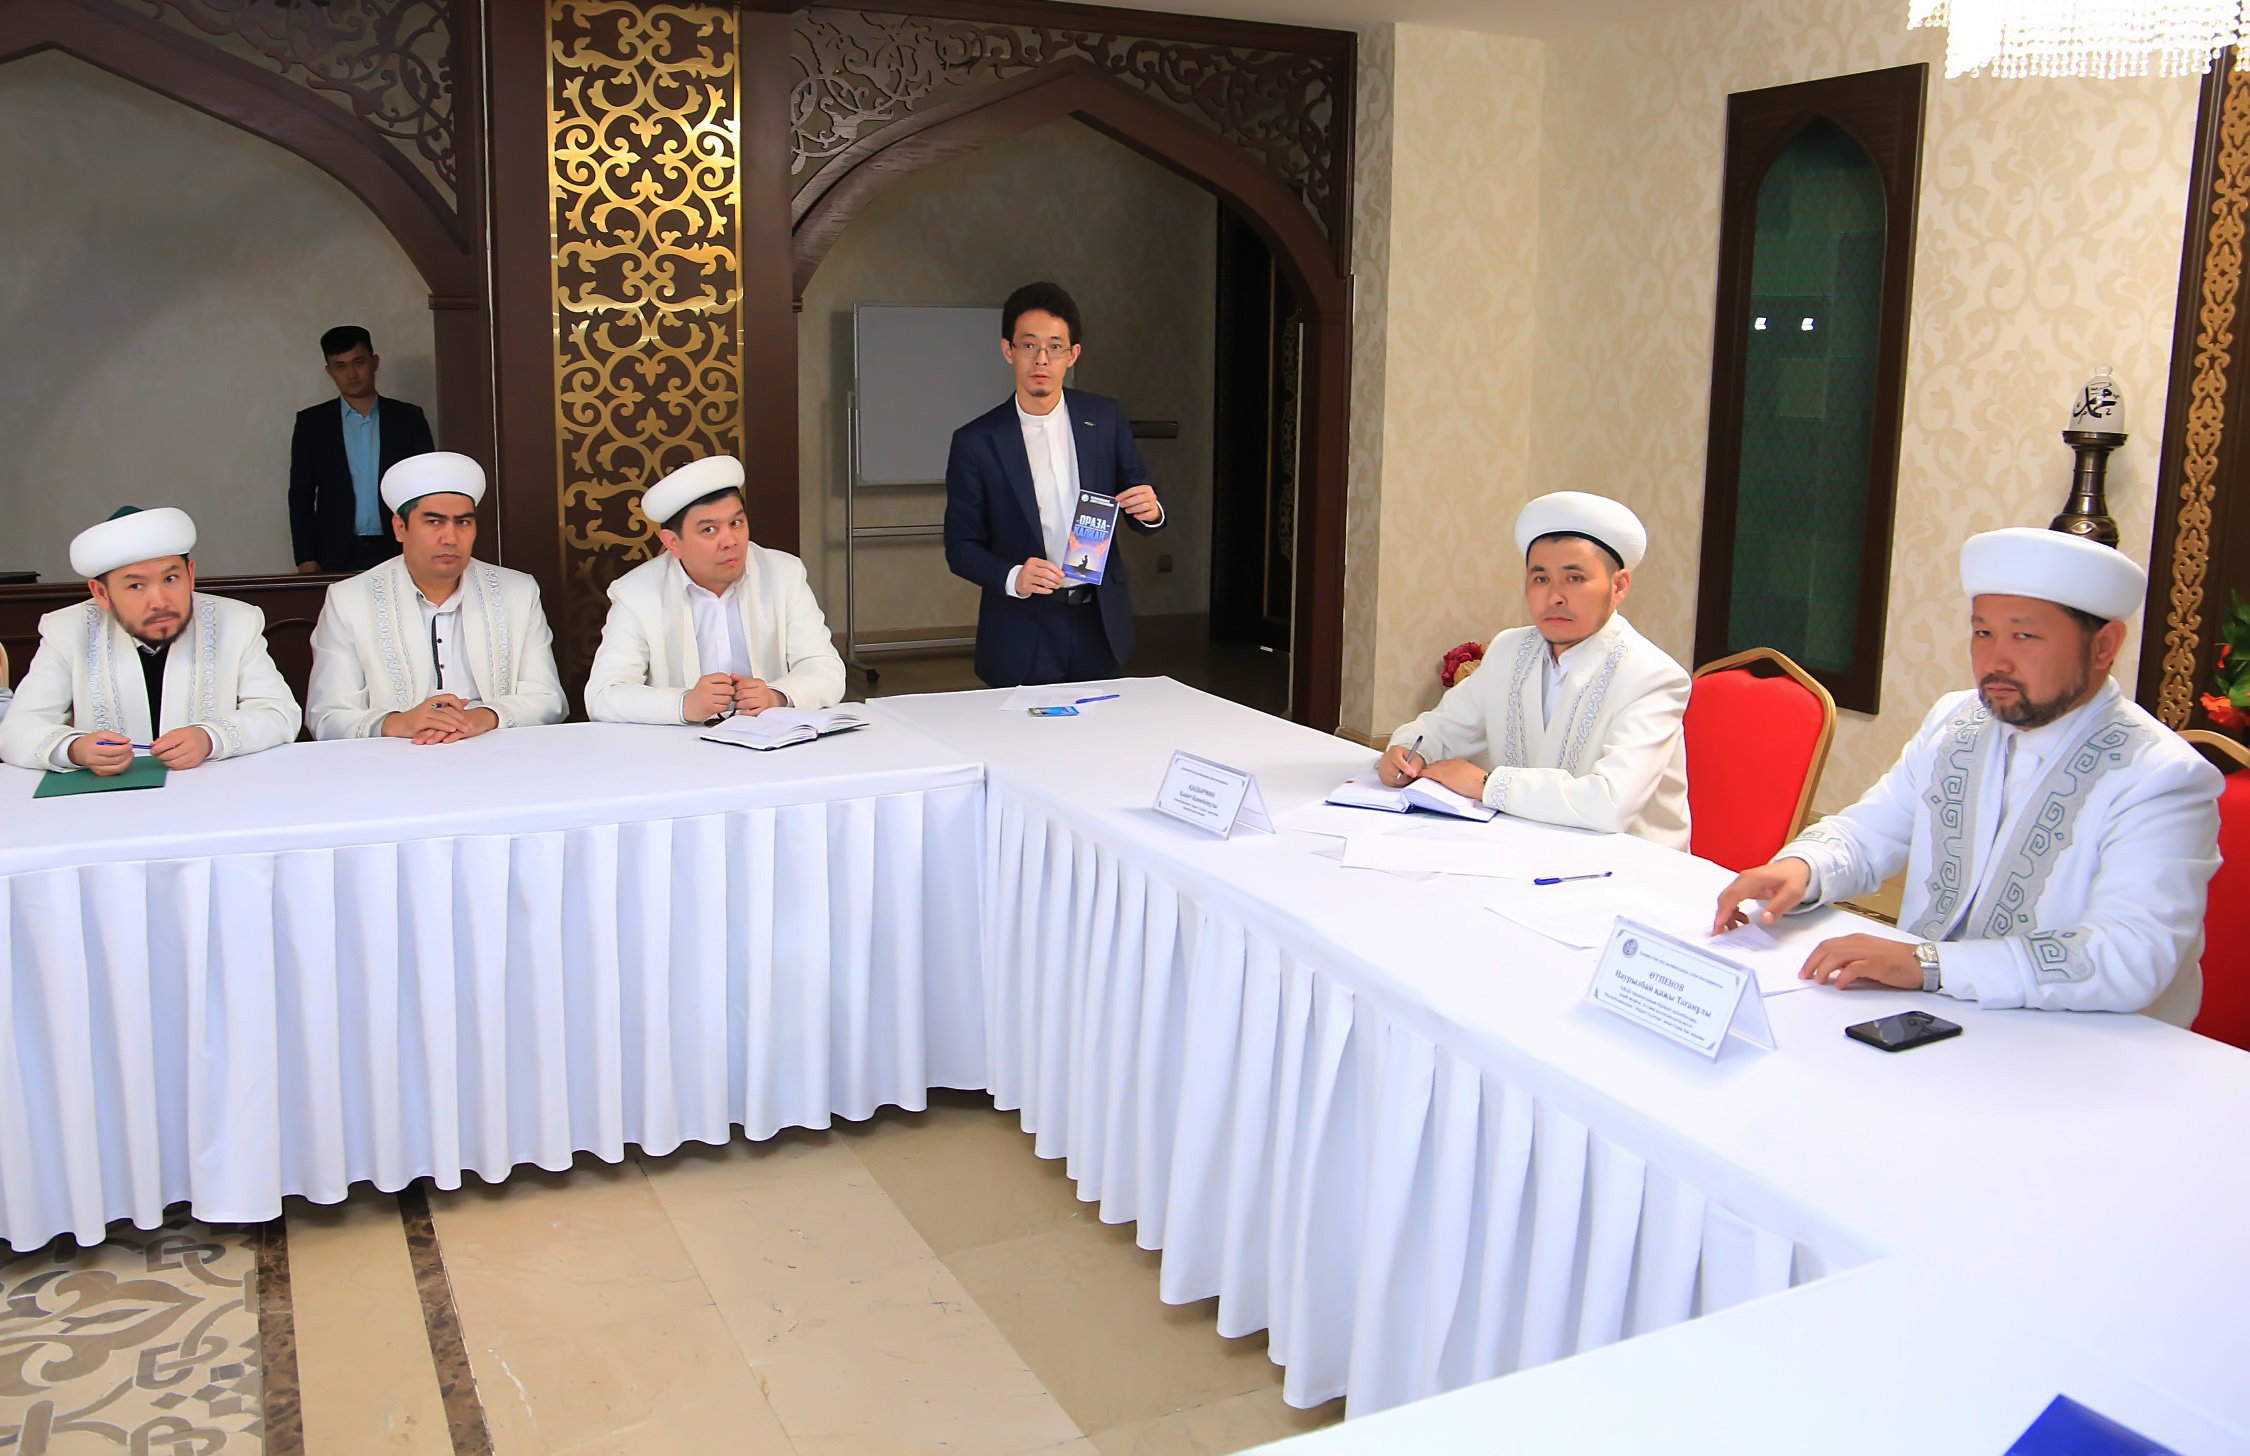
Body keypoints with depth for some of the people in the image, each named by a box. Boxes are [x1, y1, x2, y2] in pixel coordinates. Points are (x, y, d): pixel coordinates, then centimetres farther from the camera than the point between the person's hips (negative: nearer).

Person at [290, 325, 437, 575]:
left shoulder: (408, 418, 8)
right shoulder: (312, 423, 8)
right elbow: (301, 495, 7)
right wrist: (306, 560, -2)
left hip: (399, 554, 0)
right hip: (337, 558, 0)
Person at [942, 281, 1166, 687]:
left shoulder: (1105, 418, 2)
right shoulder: (976, 442, -5)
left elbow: (1141, 509, 8)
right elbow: (961, 547, -4)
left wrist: (1150, 511, -16)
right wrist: (1012, 577, -23)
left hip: (1099, 624, 3)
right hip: (1021, 636, -2)